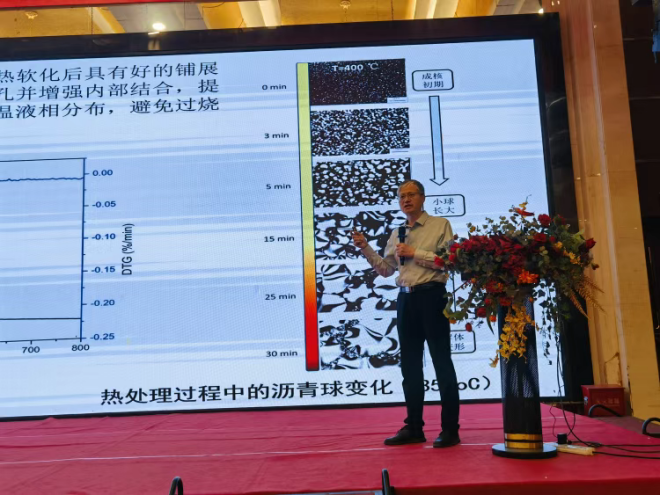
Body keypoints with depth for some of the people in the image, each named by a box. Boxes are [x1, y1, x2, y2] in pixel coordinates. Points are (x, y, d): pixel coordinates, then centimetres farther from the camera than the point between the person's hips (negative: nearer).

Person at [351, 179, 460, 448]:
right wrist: (365, 248, 2)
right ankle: (414, 428, 21)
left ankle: (450, 429, 9)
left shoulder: (440, 225, 0)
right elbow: (385, 269, 12)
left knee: (442, 363, 0)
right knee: (410, 365, 11)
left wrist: (415, 253, -13)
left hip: (431, 297, -6)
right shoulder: (397, 233, 16)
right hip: (405, 299, 6)